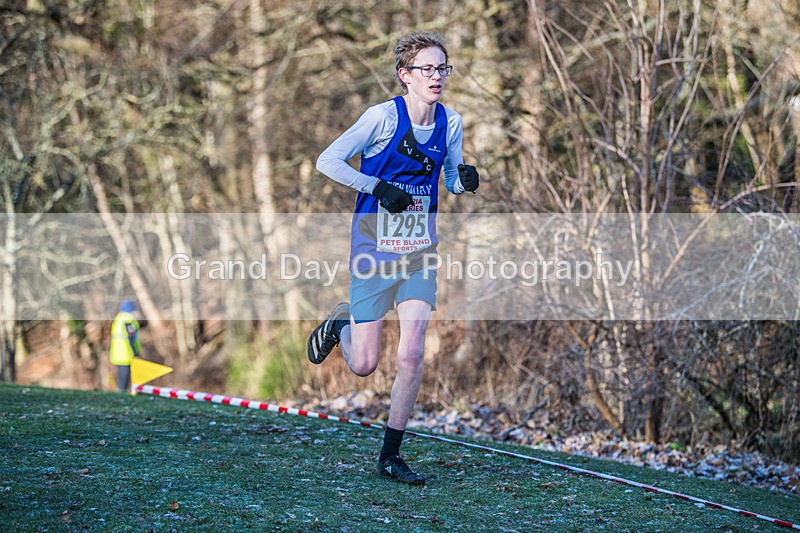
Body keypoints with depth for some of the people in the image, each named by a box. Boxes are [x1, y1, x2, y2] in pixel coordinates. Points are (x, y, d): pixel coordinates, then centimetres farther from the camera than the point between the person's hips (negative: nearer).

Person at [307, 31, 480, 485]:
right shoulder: (383, 116, -14)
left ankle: (390, 455, 6)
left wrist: (464, 179, -9)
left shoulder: (450, 123, 0)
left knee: (412, 356, -8)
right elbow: (328, 161, -13)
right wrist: (379, 187, -21)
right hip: (375, 249, -3)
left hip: (420, 251, 4)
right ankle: (340, 325, 38)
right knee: (364, 365, 2)